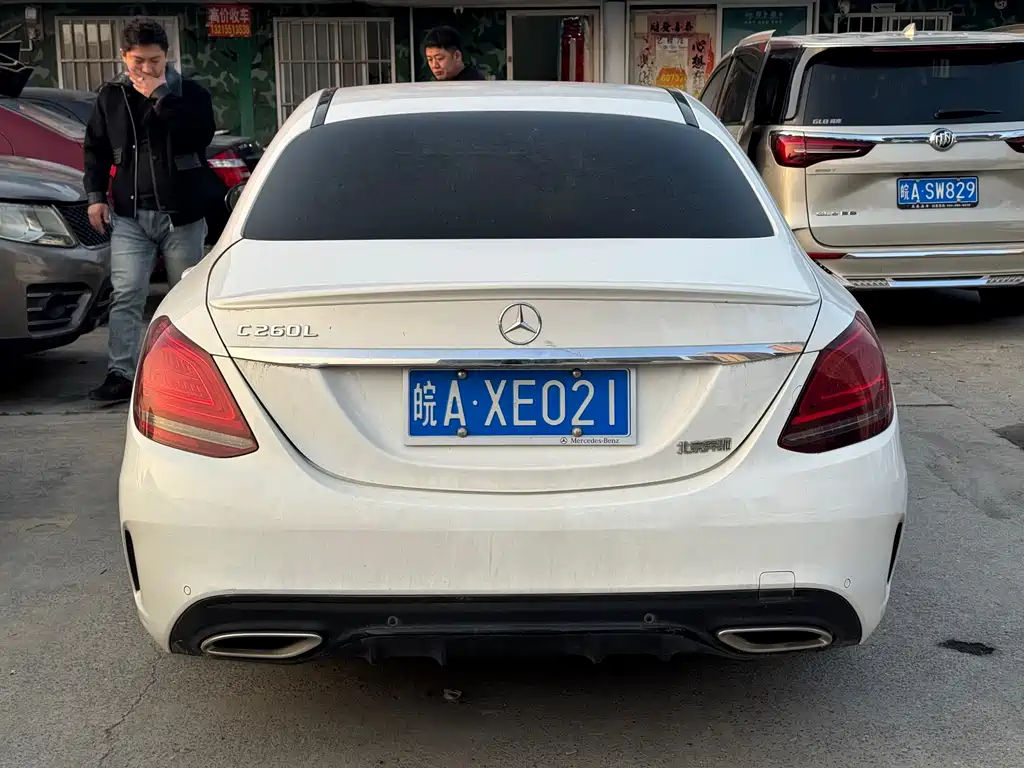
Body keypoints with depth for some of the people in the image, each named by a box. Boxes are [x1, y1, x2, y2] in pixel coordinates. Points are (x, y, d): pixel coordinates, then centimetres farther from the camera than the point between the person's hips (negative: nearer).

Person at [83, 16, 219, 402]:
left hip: (181, 213, -2)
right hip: (129, 214, 2)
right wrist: (95, 195, 8)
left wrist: (161, 97, -21)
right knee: (126, 295, -7)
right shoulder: (111, 96, 8)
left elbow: (199, 137, -20)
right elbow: (96, 147, 17)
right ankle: (121, 373, -6)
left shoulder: (190, 93, -2)